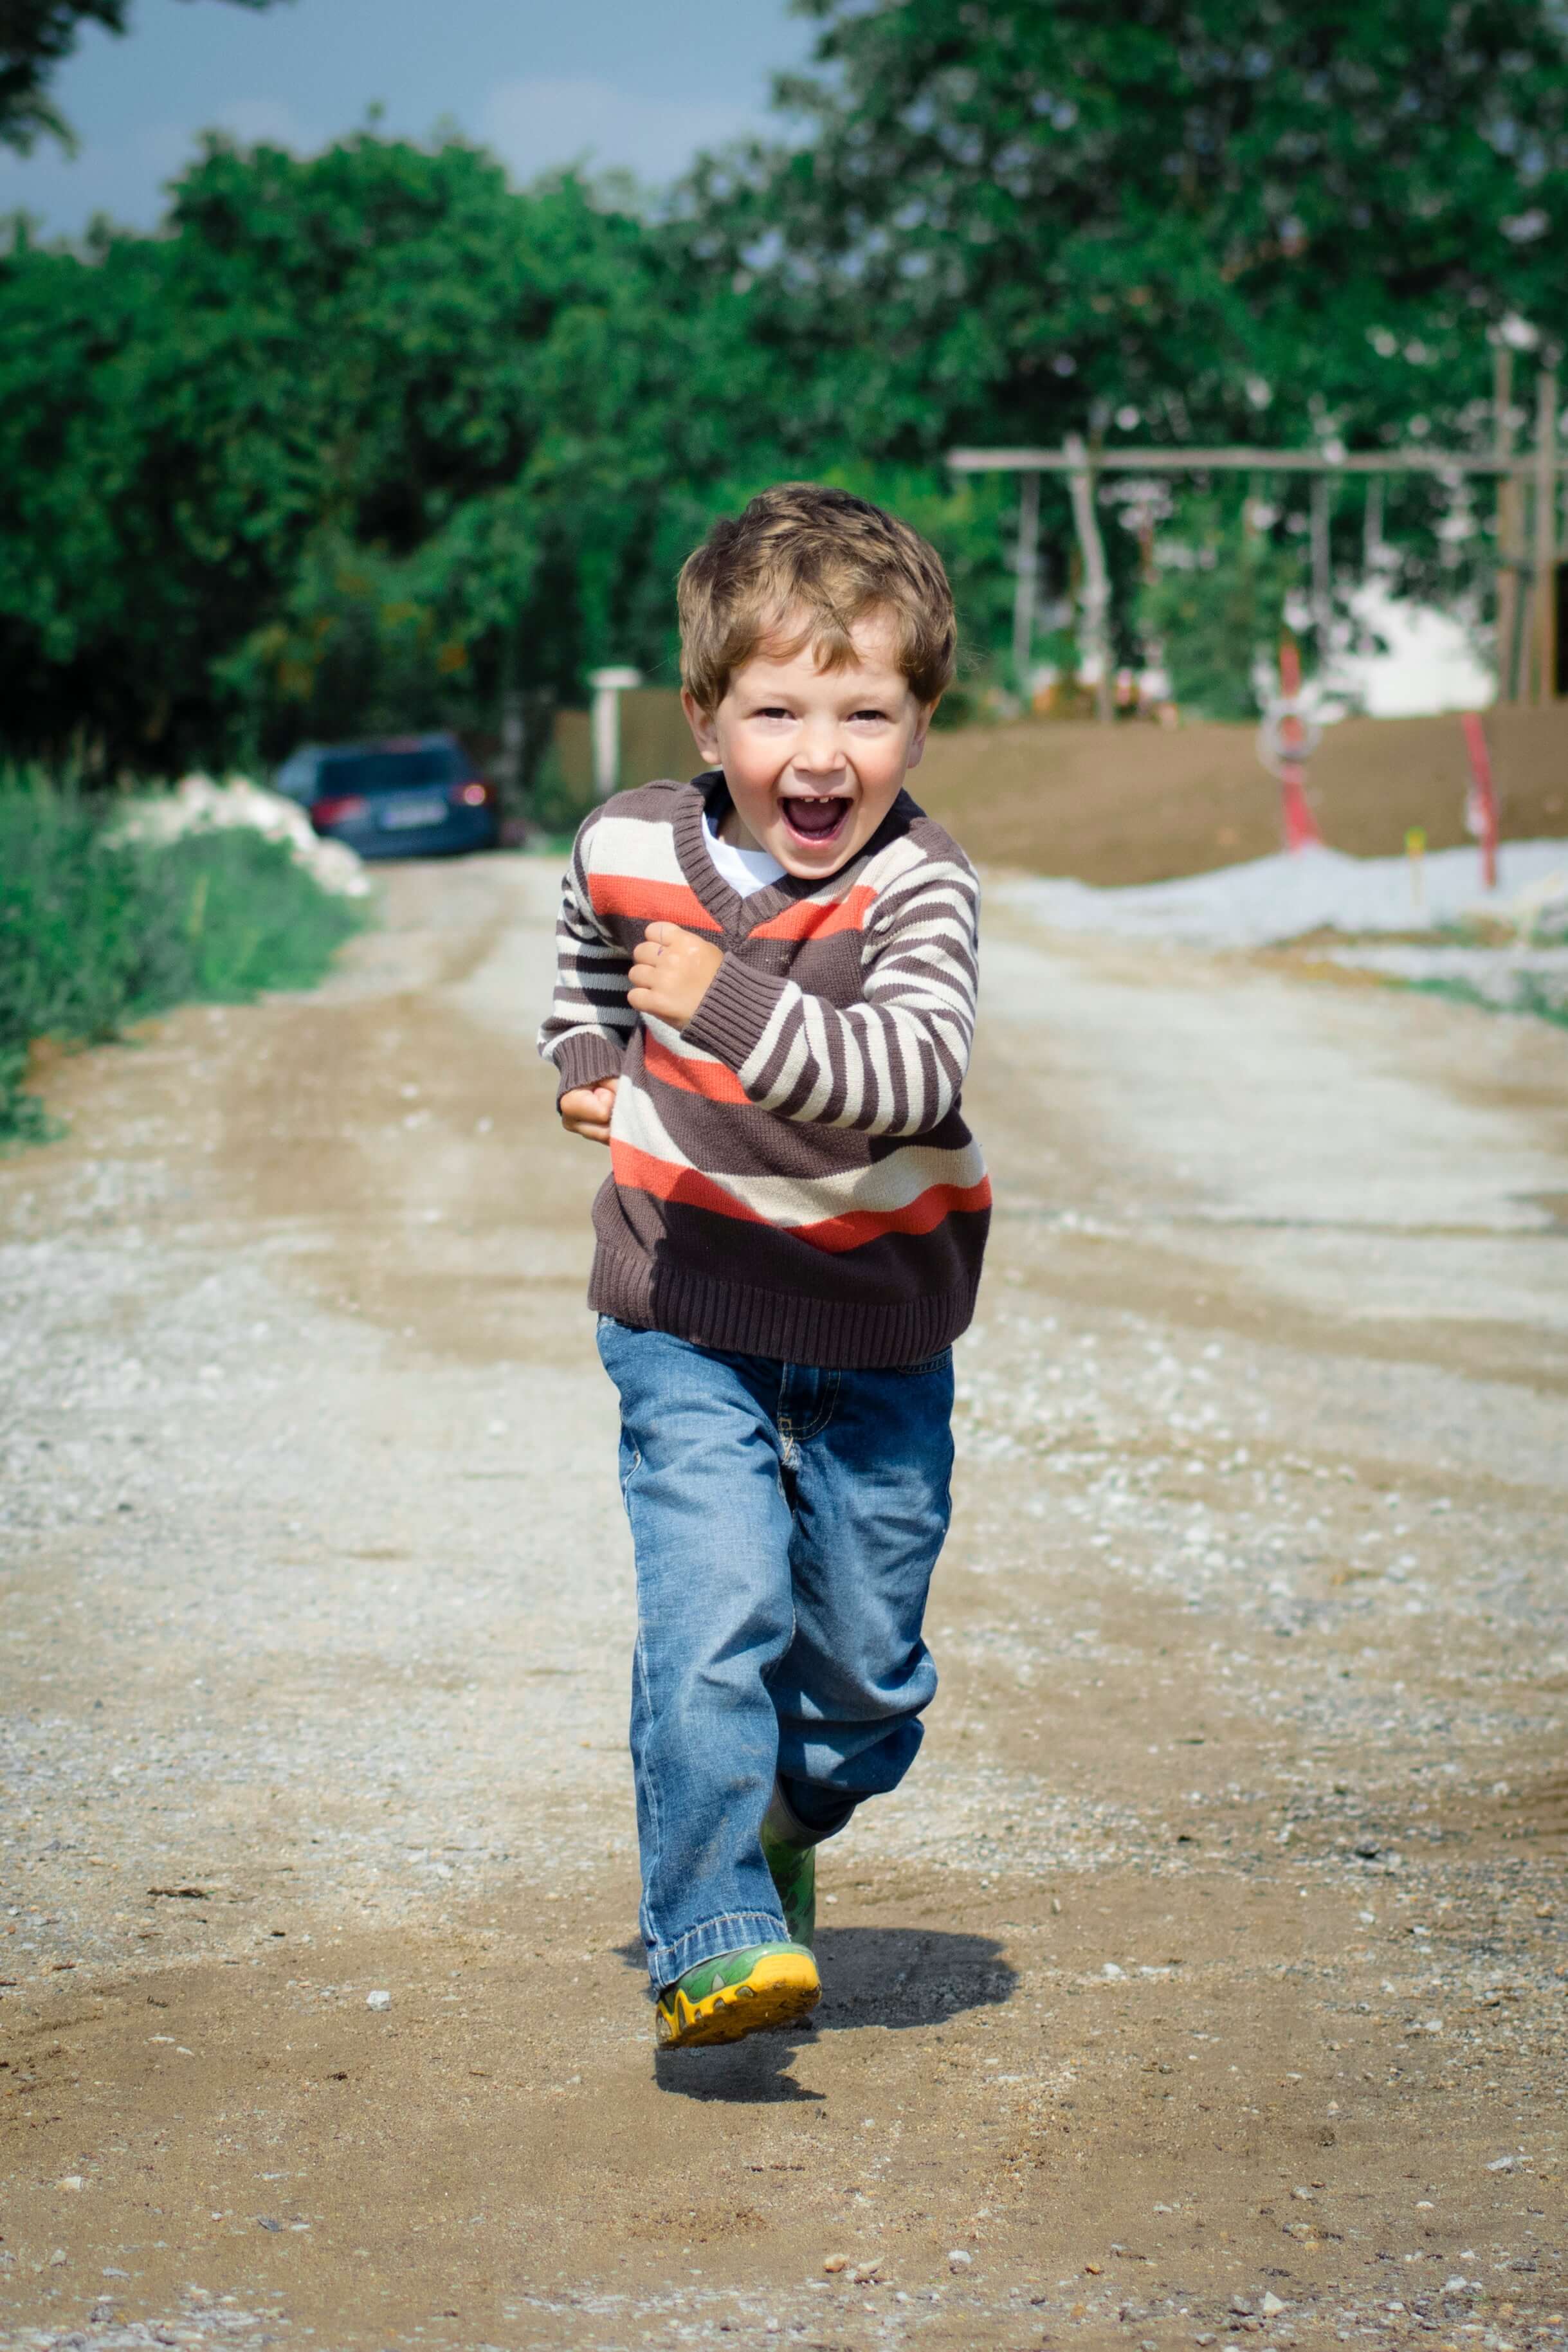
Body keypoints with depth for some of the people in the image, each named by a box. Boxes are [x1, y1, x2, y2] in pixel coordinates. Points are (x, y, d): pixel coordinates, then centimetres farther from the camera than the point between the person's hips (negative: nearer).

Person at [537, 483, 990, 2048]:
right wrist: (587, 1062, 7)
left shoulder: (916, 887, -18)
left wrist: (730, 1008, -47)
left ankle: (783, 1818, 43)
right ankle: (706, 1935, -10)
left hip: (878, 1331, 0)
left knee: (866, 1659, 12)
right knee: (714, 1614, -17)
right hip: (687, 1318, 0)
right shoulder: (629, 851, -7)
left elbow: (914, 1070, -38)